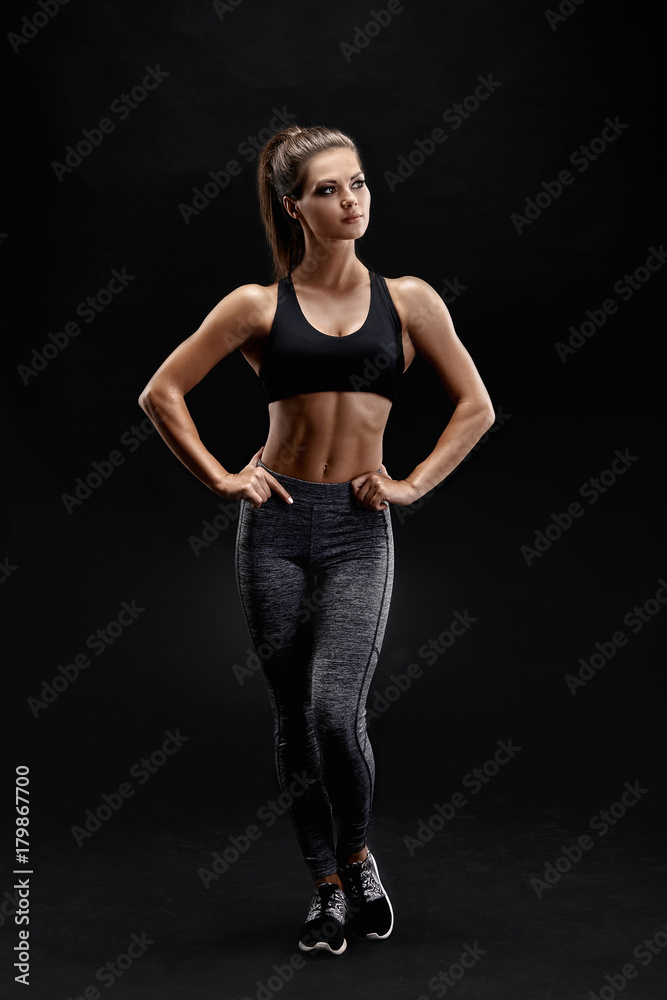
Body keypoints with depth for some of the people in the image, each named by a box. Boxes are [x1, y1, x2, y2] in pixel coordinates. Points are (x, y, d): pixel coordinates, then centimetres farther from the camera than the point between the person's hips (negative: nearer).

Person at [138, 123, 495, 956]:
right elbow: (161, 393, 6)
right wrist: (219, 478, 0)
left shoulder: (407, 299, 6)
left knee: (336, 711, -12)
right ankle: (327, 886, 25)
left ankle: (358, 857, 18)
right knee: (294, 718, 7)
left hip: (358, 527, -1)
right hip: (275, 522, 1)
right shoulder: (259, 305, 4)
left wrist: (414, 483, 1)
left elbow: (476, 406, 10)